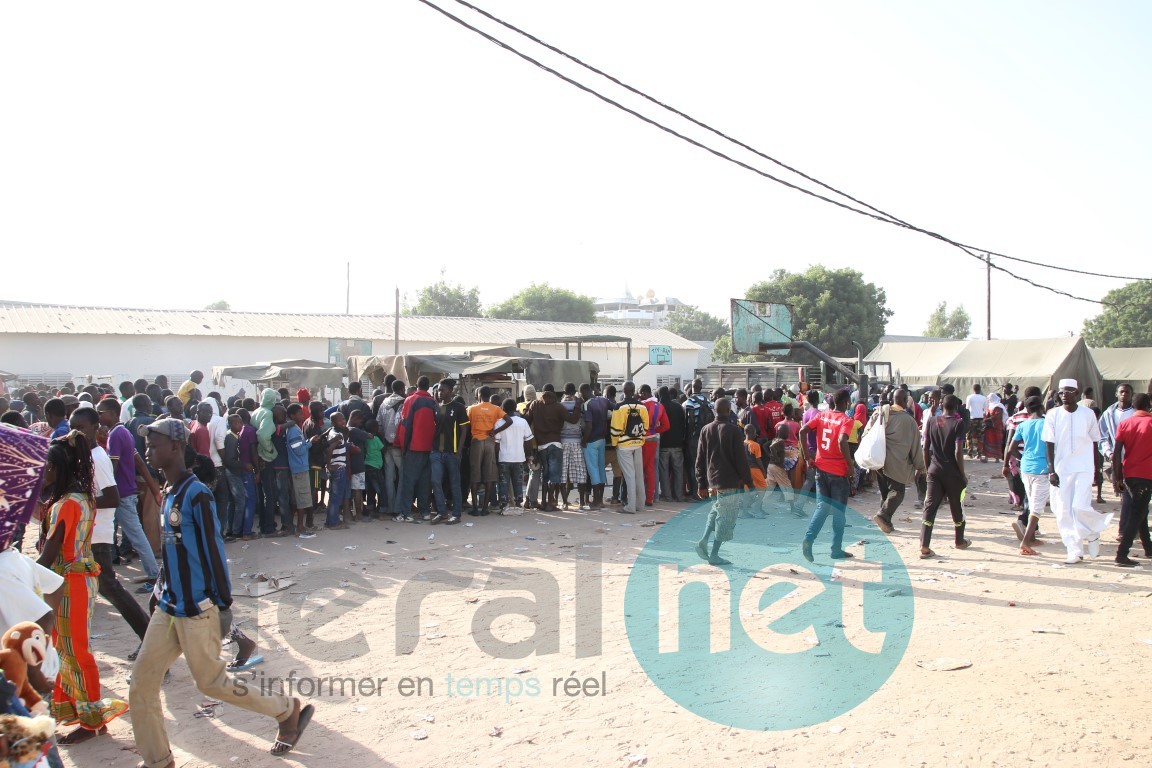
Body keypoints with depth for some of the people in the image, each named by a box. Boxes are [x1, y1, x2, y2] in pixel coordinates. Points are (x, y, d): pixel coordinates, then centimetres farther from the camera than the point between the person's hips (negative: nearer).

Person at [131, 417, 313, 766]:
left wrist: (224, 603, -15)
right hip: (168, 607, 8)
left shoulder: (196, 494, -18)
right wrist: (164, 588, 20)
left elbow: (214, 549, -17)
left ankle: (288, 710, 18)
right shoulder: (168, 492, 9)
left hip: (197, 609, -8)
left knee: (211, 681, 2)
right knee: (141, 682, 7)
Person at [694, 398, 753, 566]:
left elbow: (700, 459, 9)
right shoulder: (734, 431, -9)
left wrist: (701, 482, 15)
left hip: (712, 481, 6)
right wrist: (748, 481, -2)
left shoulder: (706, 430, 7)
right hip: (729, 482, -6)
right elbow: (741, 458, -10)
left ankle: (704, 540, 4)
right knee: (726, 516, 1)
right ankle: (714, 555, 1)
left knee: (716, 511, 22)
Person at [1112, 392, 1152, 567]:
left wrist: (1117, 478, -2)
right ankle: (1121, 554, -15)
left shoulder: (1124, 424, 2)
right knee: (1136, 515, -6)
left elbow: (1117, 453, -4)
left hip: (1128, 474, 4)